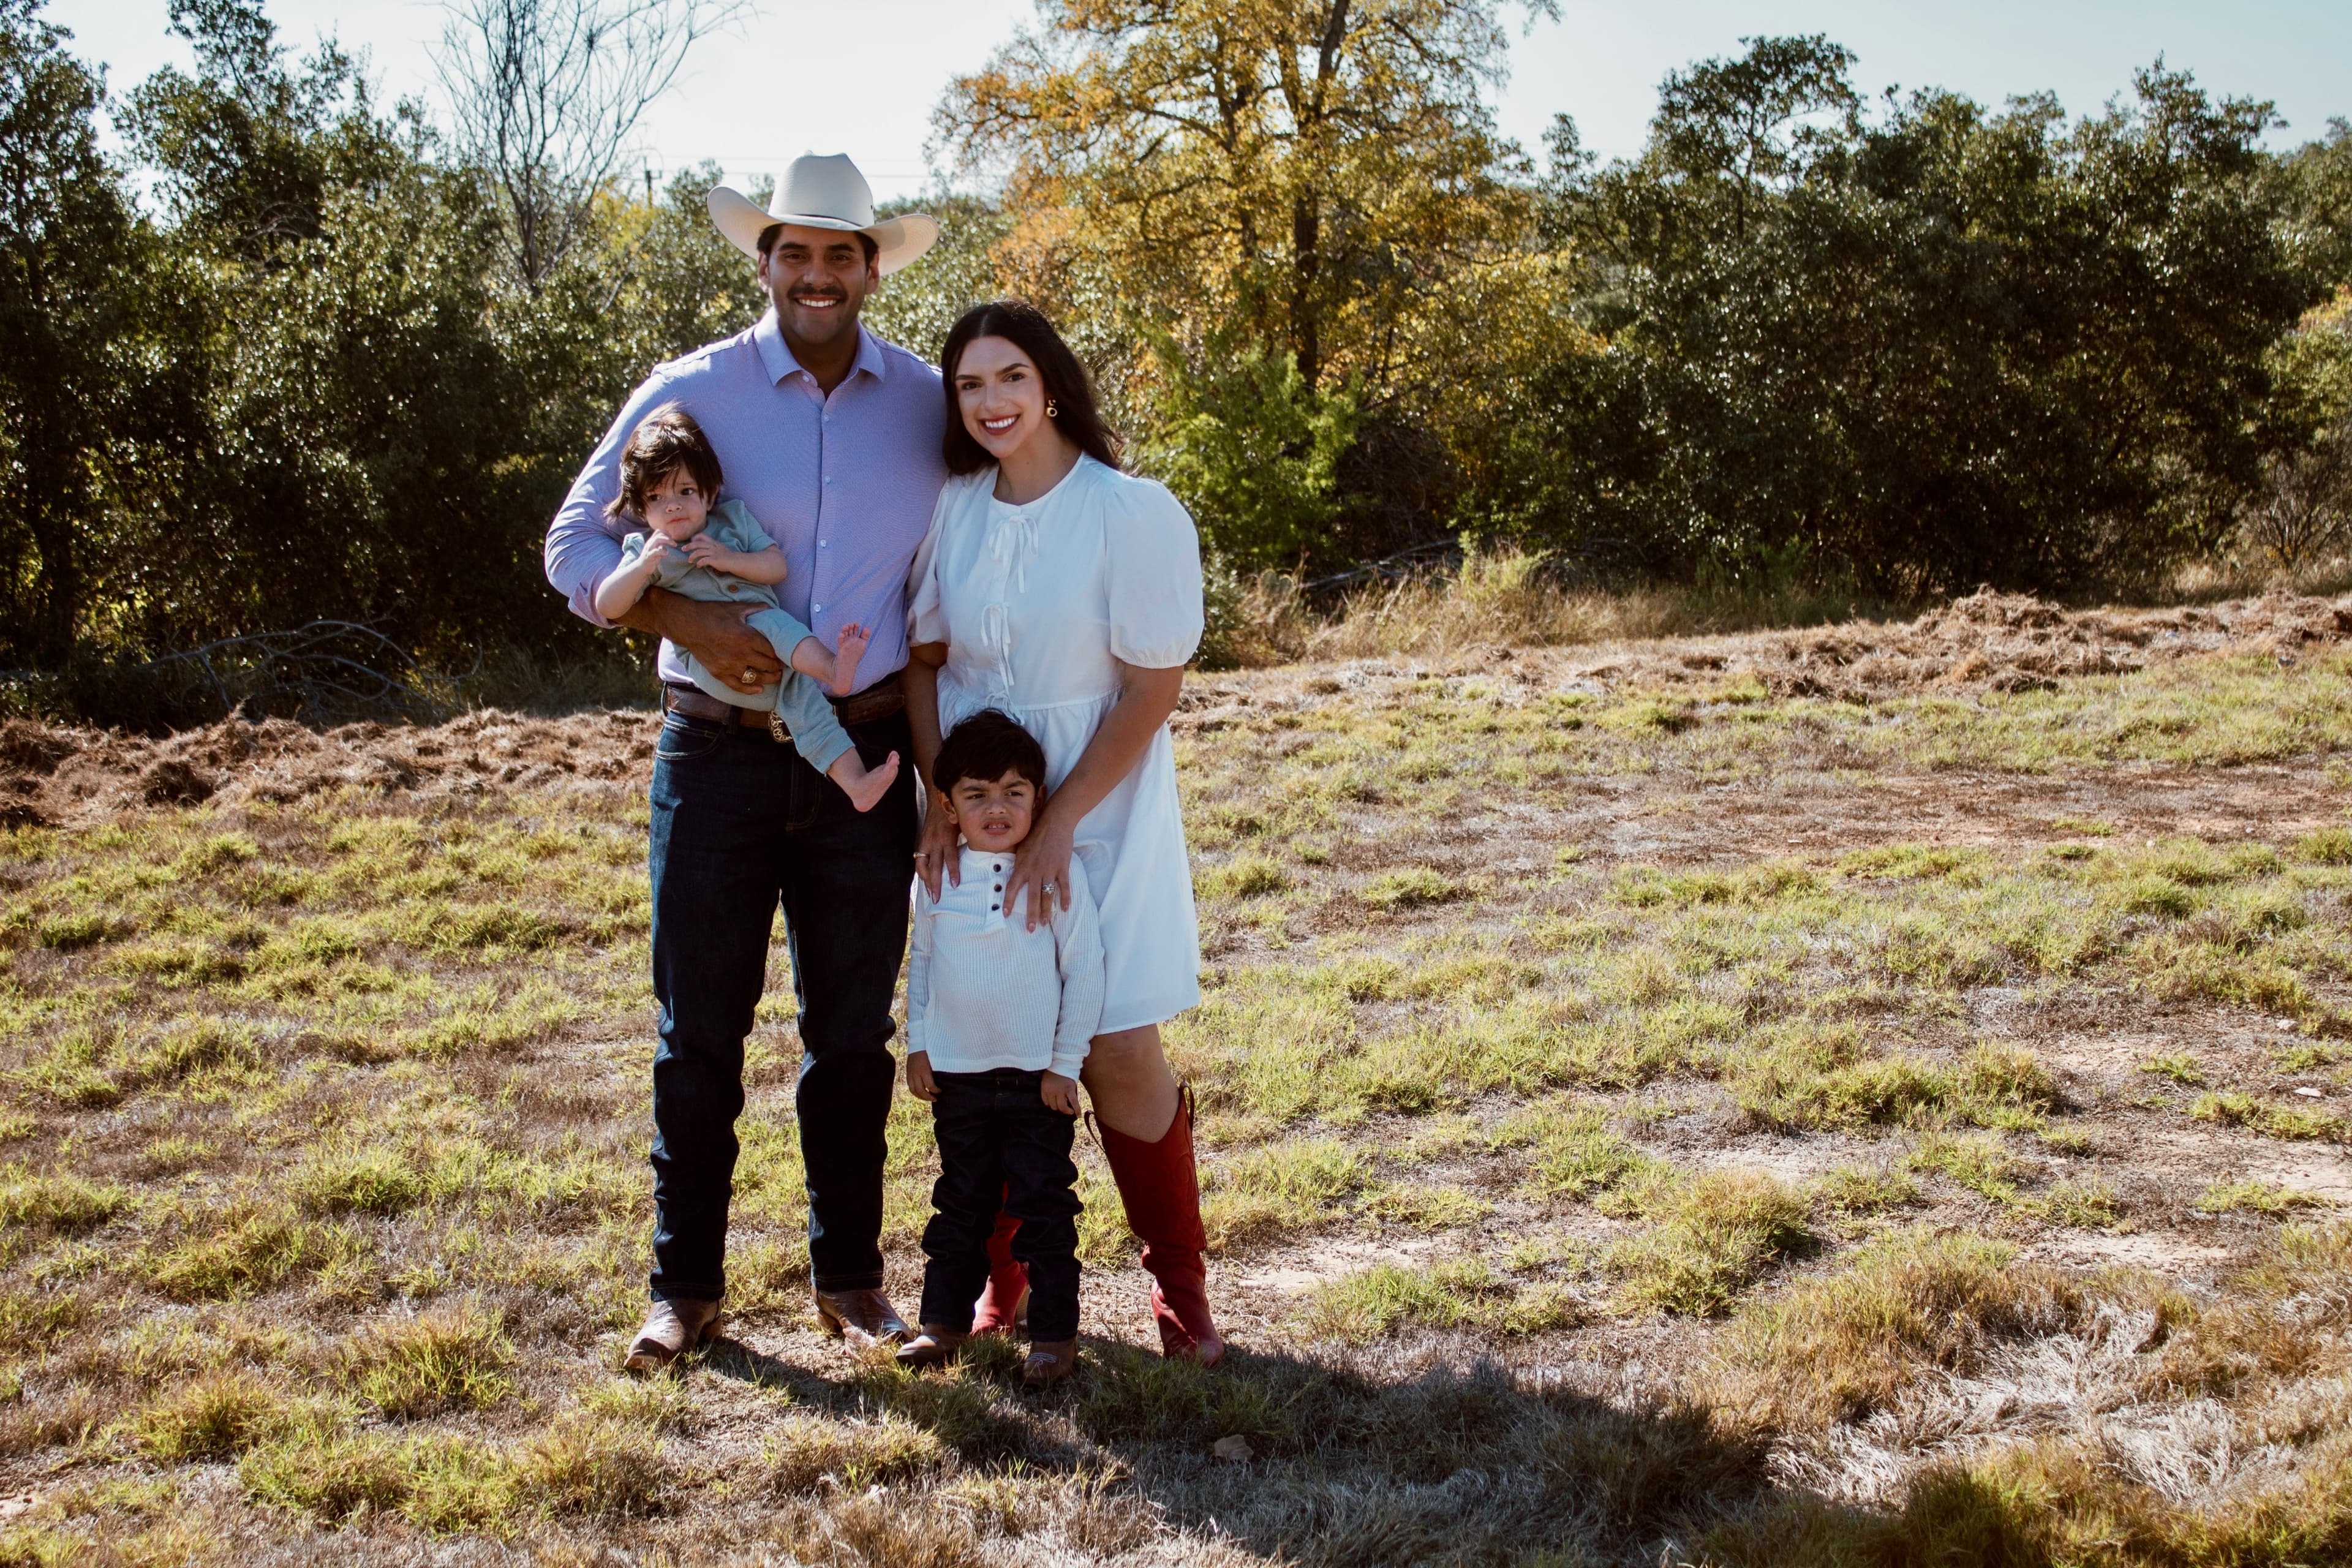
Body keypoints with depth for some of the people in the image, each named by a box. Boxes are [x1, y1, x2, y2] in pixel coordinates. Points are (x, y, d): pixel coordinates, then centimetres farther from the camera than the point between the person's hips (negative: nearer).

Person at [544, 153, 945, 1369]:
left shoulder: (929, 407, 3)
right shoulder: (691, 393, -1)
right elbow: (576, 545, 0)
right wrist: (687, 620, -17)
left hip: (864, 758, 1)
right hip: (718, 754, -1)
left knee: (853, 1033, 10)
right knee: (699, 1033, 5)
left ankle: (849, 1277, 24)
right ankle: (687, 1286, 19)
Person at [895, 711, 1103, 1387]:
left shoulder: (1060, 872, -10)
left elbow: (1084, 970, -7)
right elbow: (921, 962, 11)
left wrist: (1066, 1063, -7)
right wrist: (918, 1045, 7)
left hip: (1038, 1077, -3)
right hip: (956, 1074, 3)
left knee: (1043, 1204, 4)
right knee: (960, 1201, 16)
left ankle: (1054, 1331, 13)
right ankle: (944, 1318, 27)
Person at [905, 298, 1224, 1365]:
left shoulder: (1134, 513, -12)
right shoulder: (950, 510, 1)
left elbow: (1153, 687, -12)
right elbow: (923, 660, 7)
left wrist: (1060, 824, -15)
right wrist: (941, 799, -7)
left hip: (1097, 813, -4)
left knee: (1120, 1058, -1)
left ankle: (1179, 1287, 17)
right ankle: (1001, 1277, 24)